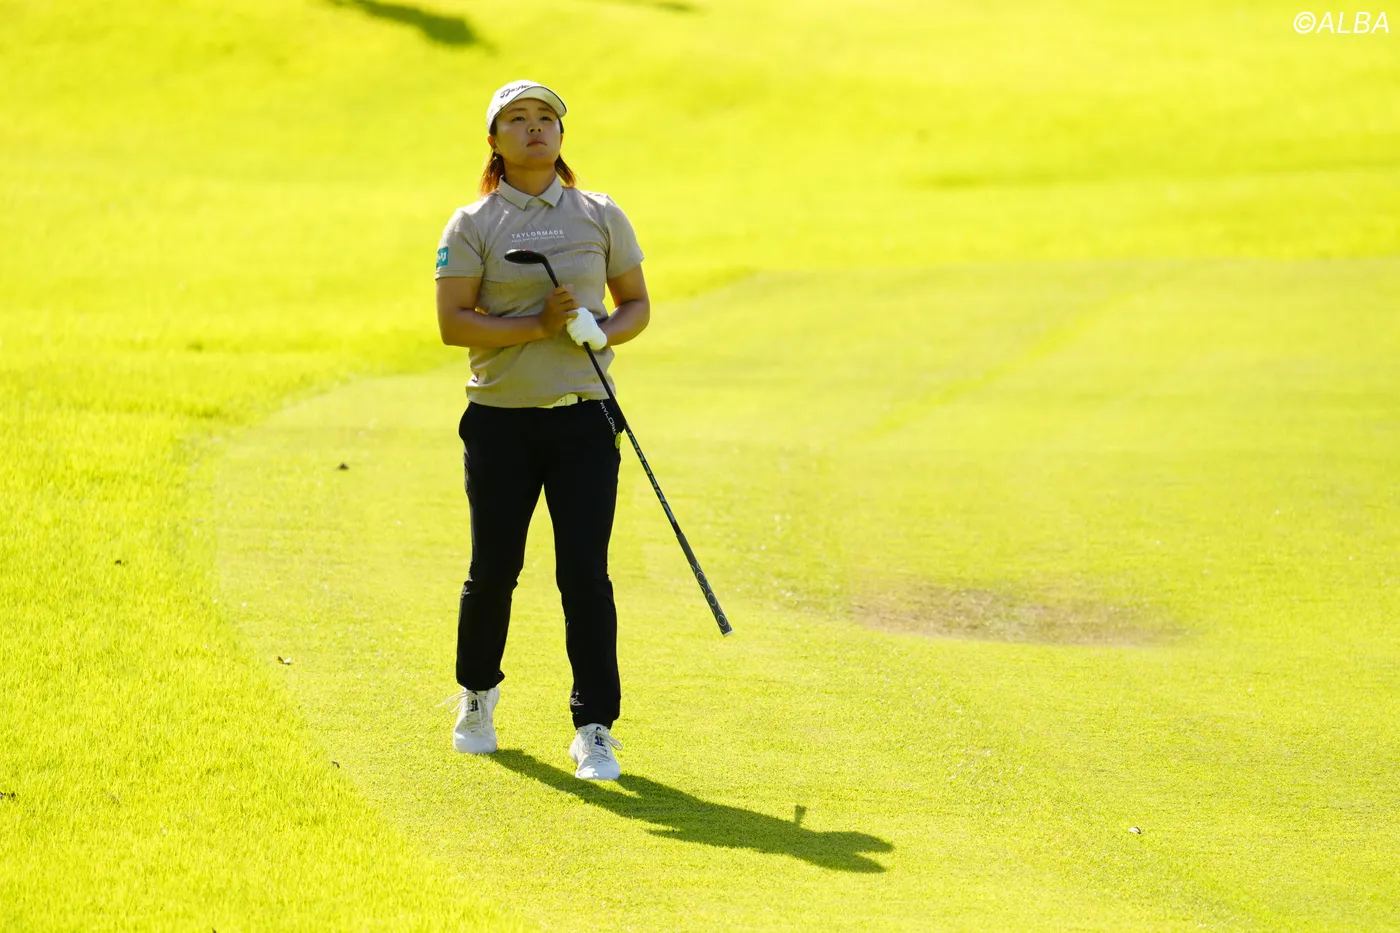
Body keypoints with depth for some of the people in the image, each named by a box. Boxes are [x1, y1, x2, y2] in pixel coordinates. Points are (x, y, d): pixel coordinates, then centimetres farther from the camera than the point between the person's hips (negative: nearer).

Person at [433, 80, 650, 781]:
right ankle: (477, 696, 33)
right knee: (493, 568, 7)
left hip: (584, 418, 1)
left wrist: (605, 330, -8)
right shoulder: (472, 225, 1)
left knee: (584, 571, -8)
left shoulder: (600, 216, 7)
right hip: (500, 419, 0)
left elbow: (637, 303, 14)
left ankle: (595, 729, -3)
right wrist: (538, 326, -18)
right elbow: (453, 322, -8)